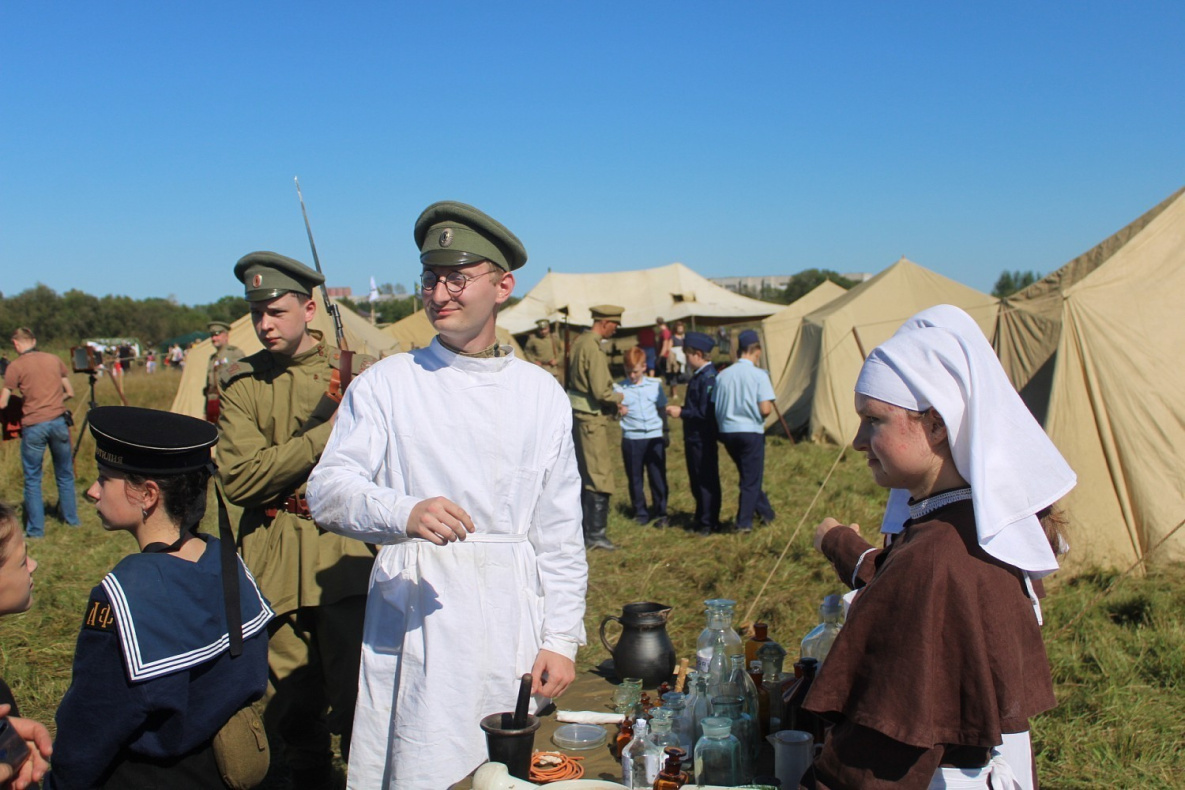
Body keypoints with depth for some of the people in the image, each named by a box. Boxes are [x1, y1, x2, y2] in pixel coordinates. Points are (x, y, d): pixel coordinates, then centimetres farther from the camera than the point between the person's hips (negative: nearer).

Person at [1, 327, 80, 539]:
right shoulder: (54, 360, 9)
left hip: (34, 426, -3)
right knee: (65, 474, 17)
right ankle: (71, 518, 26)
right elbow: (70, 392, 15)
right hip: (59, 422, 4)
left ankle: (35, 529, 8)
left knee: (32, 478, 6)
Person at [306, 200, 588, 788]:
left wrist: (561, 639, 2)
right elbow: (328, 487, -8)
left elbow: (560, 534, 8)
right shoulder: (385, 384, 2)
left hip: (514, 623, 2)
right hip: (416, 621, -1)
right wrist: (405, 513, -27)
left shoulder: (541, 395, 7)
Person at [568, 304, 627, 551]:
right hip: (592, 419, -10)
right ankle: (595, 533, 0)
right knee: (600, 477, -3)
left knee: (583, 474, 16)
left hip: (578, 416, 10)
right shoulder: (593, 349, -19)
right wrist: (618, 400, -2)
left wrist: (613, 403, 11)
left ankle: (582, 530, 24)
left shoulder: (580, 342, 10)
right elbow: (601, 391, -23)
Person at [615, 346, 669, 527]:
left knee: (658, 476, 4)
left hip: (655, 437, 1)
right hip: (632, 439, 0)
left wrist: (666, 431, 17)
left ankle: (661, 512, 15)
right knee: (635, 478, 8)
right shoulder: (619, 388, -1)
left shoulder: (655, 385, 4)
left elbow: (662, 409, 13)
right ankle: (641, 512, 20)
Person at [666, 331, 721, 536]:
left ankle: (709, 523, 10)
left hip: (704, 440, -10)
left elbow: (706, 413, -24)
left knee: (707, 481, 1)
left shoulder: (708, 378, -20)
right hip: (694, 438, 10)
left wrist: (681, 413, -17)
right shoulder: (698, 375, 11)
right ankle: (702, 517, 30)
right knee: (697, 480, 18)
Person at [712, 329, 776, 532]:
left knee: (748, 475, 21)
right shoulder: (759, 375, -11)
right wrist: (770, 406, 6)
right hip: (751, 431, -5)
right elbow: (765, 409, -16)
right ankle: (744, 523, 11)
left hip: (727, 432, 5)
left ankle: (766, 512, 31)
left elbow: (715, 408, 4)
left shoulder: (723, 375, 2)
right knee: (752, 478, 8)